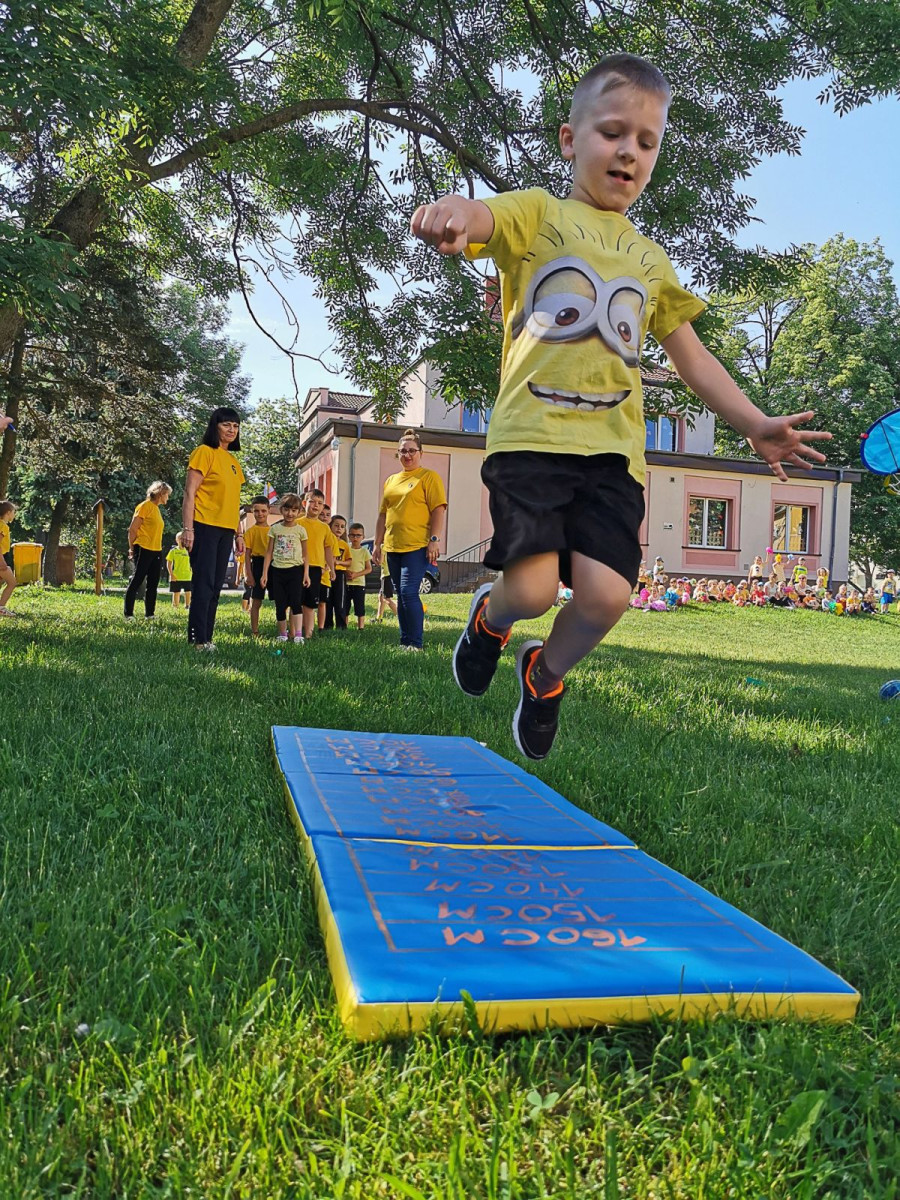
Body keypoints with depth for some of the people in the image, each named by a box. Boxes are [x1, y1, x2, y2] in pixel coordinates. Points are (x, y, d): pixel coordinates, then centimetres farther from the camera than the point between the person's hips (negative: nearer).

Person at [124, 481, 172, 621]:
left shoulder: (156, 508, 18)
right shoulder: (145, 506, -8)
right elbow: (132, 529, -10)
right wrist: (132, 549, -6)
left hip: (156, 551, 9)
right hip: (143, 550, -9)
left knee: (153, 584, 7)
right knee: (136, 581, -5)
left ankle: (149, 614, 12)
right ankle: (128, 614, -2)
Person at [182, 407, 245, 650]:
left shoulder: (233, 461, 18)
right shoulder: (204, 452, -4)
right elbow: (190, 492, -9)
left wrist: (239, 533, 16)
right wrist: (188, 529, -16)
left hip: (225, 530, 7)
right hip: (205, 527, -7)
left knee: (215, 586, 8)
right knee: (204, 584, -8)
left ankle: (206, 637, 13)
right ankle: (198, 639, -4)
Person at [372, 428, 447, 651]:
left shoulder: (429, 477, -1)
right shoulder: (390, 481, 18)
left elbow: (438, 509, -8)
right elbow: (383, 514, 21)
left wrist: (434, 540, -16)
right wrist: (378, 544, 17)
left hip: (416, 546, -7)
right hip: (393, 547, 7)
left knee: (409, 592, -15)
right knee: (401, 595, 9)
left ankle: (415, 643, -9)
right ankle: (404, 642, 15)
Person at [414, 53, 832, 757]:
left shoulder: (651, 261, 24)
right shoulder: (538, 214, 9)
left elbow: (692, 356, 26)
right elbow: (480, 218, -14)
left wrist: (754, 424, 16)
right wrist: (451, 216, -40)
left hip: (613, 449, 4)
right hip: (531, 436, -4)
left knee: (605, 595, -11)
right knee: (532, 588, -17)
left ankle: (547, 674, 22)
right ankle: (489, 619, 22)